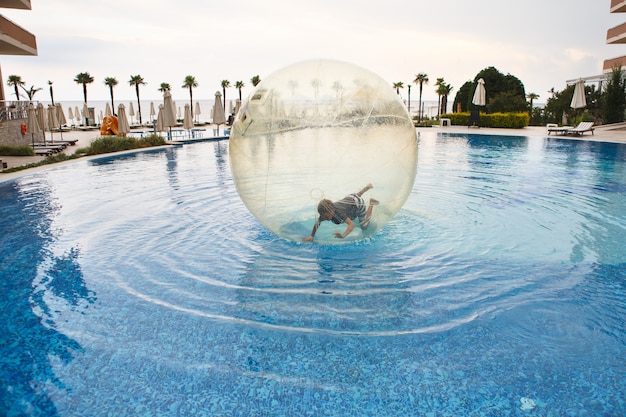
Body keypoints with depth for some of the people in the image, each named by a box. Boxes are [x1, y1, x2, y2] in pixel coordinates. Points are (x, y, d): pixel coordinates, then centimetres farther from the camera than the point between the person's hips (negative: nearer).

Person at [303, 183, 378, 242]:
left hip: (358, 202, -6)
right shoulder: (325, 213, -30)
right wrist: (311, 237, -25)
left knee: (364, 227, 13)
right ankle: (367, 187, 50)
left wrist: (343, 235, -72)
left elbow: (352, 224, -57)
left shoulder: (338, 213, -46)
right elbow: (317, 224, -17)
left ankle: (371, 203, 20)